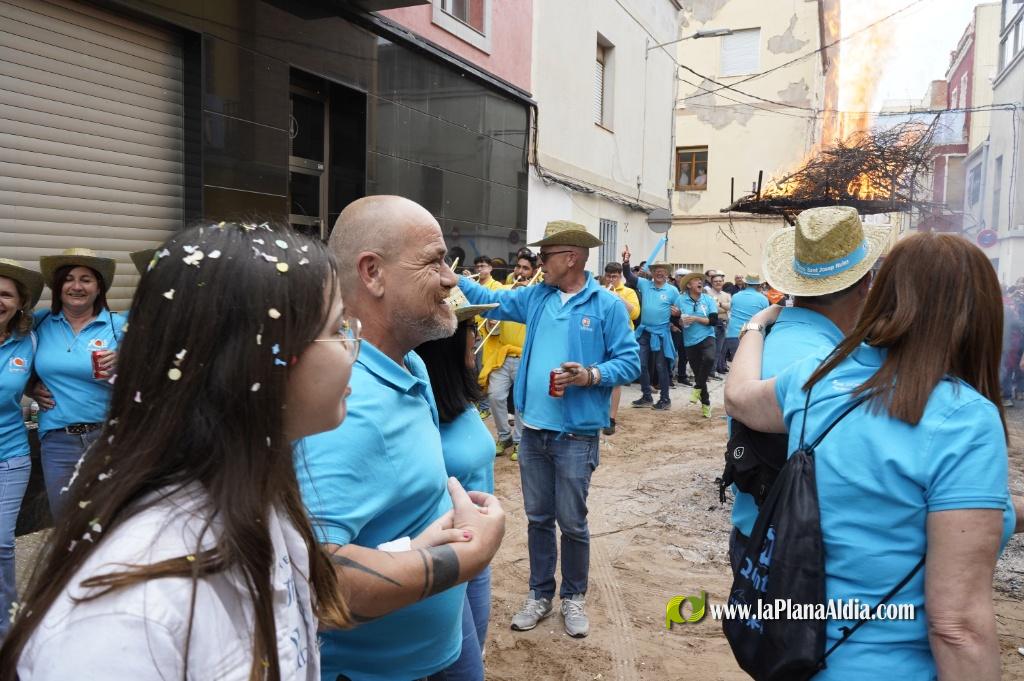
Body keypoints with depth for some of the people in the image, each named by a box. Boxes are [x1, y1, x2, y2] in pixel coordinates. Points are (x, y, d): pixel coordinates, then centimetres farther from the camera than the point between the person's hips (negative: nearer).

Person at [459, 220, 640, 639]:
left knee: (572, 522, 7)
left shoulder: (607, 305, -7)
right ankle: (540, 594, 31)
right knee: (537, 519, 15)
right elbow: (488, 300, 16)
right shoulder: (535, 297, 8)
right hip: (533, 430, 5)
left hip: (575, 435, -5)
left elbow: (630, 361, -7)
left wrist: (591, 375, -22)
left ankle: (574, 597, 28)